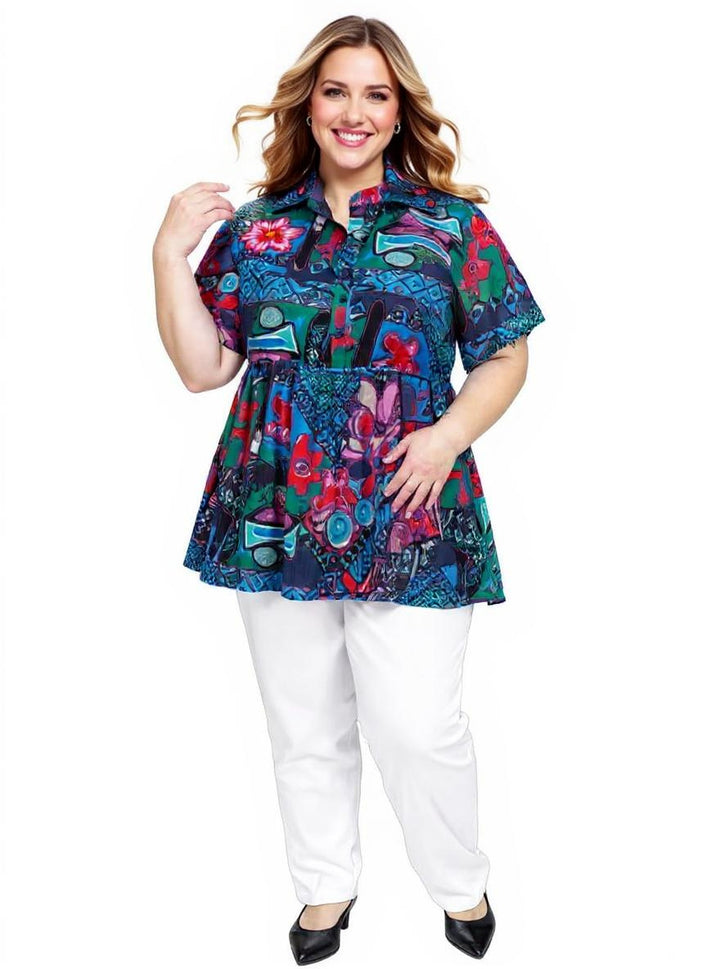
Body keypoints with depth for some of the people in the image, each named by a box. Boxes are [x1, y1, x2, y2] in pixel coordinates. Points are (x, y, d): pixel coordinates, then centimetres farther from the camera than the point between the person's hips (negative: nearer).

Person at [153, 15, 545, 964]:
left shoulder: (450, 224, 2)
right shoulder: (253, 228, 8)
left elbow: (507, 355, 4)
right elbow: (204, 368, 4)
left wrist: (451, 432, -12)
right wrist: (170, 255, -5)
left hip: (408, 519, -2)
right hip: (276, 517, 3)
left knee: (418, 728, 1)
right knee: (305, 727, 15)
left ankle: (461, 885, 31)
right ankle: (328, 883, 40)